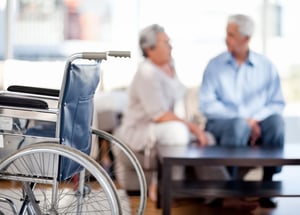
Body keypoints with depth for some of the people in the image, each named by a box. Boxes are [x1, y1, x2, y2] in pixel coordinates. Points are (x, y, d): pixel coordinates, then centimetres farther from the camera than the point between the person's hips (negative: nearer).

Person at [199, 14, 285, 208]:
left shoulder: (266, 66, 6)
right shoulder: (215, 65, 3)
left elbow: (277, 103, 0)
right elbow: (207, 104, -8)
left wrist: (256, 119, -19)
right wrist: (243, 119, -17)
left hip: (257, 125, 2)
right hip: (221, 125, -1)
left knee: (276, 121, -30)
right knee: (239, 124, -35)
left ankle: (267, 183, -22)